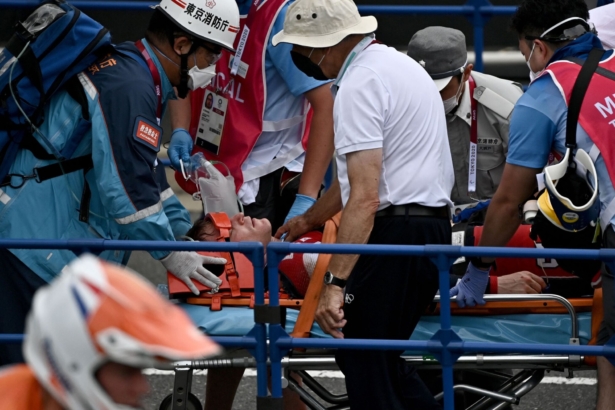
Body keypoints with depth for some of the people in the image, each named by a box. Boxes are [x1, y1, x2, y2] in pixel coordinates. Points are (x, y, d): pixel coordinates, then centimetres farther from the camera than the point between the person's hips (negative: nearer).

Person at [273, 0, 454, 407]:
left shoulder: (360, 84, -14)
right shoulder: (401, 64, 18)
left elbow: (365, 197, -23)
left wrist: (336, 282, -26)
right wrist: (308, 220, 43)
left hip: (393, 232, -10)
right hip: (434, 228, 10)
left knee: (364, 363, -6)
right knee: (372, 355, 18)